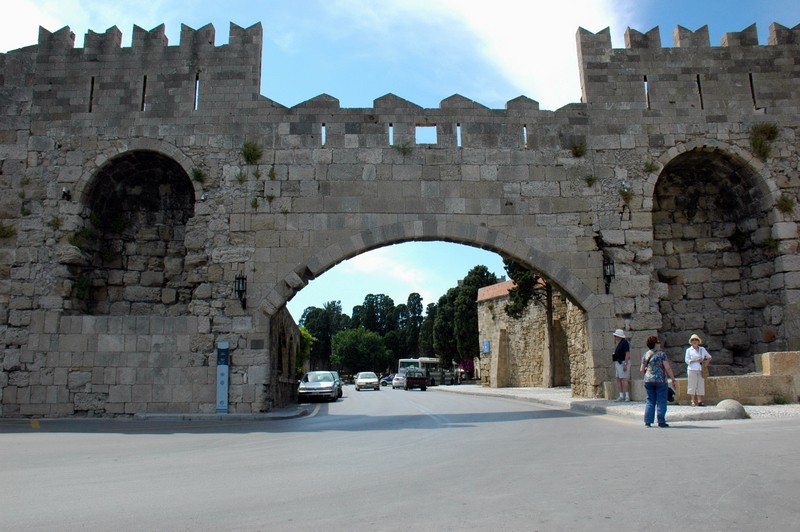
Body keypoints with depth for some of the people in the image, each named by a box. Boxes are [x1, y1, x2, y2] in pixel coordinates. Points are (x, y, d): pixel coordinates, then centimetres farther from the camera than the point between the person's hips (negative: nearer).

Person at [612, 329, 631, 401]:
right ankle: (621, 396, 8)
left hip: (623, 363, -10)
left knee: (624, 380, -10)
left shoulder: (624, 342, -12)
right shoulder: (618, 343, 16)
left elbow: (627, 354, -19)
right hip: (618, 363, 10)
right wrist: (613, 357, 9)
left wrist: (625, 365, -23)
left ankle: (627, 396, -7)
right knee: (618, 380, 6)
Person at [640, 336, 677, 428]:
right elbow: (668, 368, -10)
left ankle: (647, 422, 4)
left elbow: (642, 370, 10)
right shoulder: (661, 354, -5)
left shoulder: (645, 355, 8)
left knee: (650, 401, 8)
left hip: (648, 380, 4)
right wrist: (673, 379, -4)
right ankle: (661, 422, 3)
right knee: (661, 401, 3)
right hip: (661, 380, -4)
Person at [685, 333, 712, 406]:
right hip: (692, 370, -3)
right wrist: (696, 360, -12)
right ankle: (693, 401, 0)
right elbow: (687, 360, -1)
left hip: (700, 370, 3)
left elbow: (709, 357, 22)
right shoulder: (689, 350, 5)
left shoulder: (702, 349, 14)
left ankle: (700, 401, 3)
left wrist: (707, 361, 2)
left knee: (701, 385, -1)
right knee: (692, 385, -4)